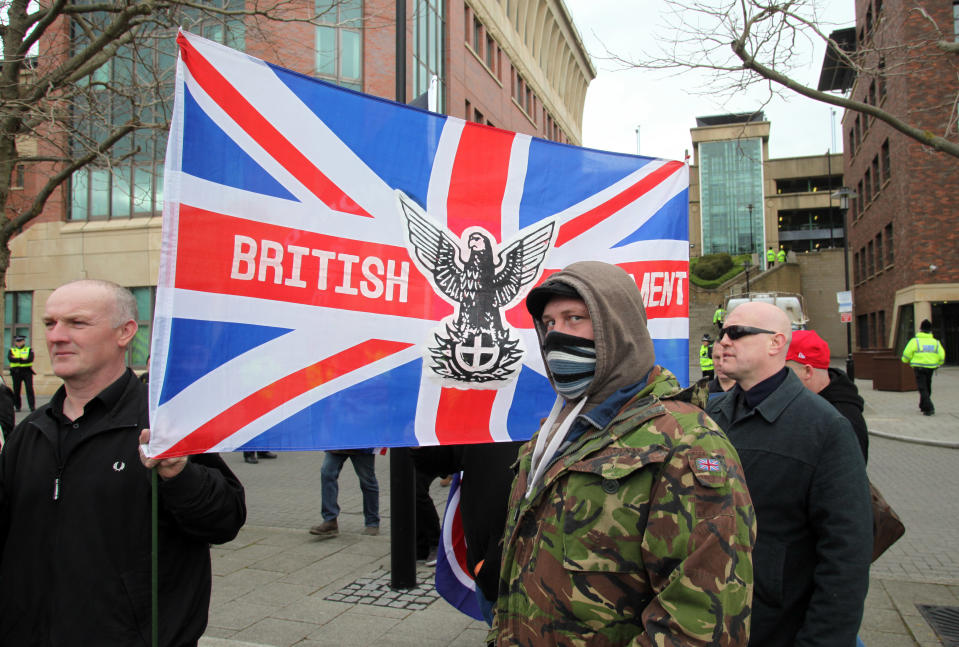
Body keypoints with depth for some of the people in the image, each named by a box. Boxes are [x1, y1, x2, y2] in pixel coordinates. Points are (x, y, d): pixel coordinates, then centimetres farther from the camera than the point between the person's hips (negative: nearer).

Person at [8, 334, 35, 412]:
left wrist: (17, 360, -11)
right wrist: (22, 359, -15)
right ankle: (17, 406, 14)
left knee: (29, 389, -8)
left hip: (27, 371, -2)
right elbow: (10, 358, -7)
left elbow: (30, 359, -9)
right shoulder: (11, 350, 13)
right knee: (16, 390, 4)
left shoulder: (29, 349, 9)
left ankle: (32, 406, -9)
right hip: (16, 372, 2)